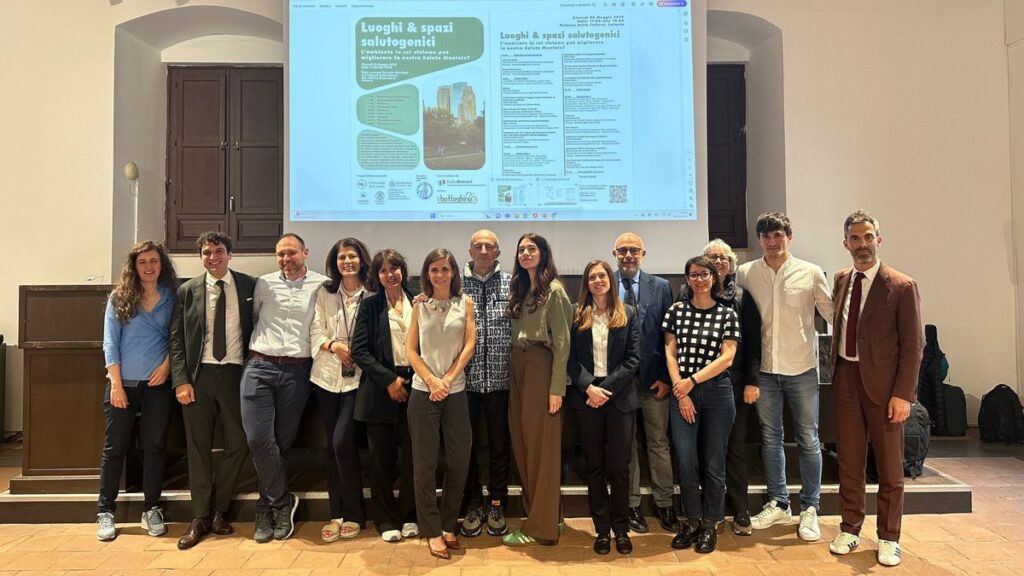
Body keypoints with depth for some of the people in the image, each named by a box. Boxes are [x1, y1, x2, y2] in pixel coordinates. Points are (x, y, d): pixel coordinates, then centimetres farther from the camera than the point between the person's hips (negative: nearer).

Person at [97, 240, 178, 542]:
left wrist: (167, 364, -9)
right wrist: (116, 384, -8)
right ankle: (105, 512, 14)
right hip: (123, 382, -1)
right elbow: (110, 342, -1)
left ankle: (151, 509, 16)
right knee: (114, 447, 3)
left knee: (154, 446, 5)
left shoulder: (171, 298, 6)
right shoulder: (119, 298, 2)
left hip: (158, 383, 1)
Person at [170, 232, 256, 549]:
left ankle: (218, 511, 21)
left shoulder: (249, 286, 3)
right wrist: (181, 380, -6)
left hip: (235, 374, 0)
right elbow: (176, 339, 4)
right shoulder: (187, 291, 5)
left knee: (238, 444, 2)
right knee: (198, 448, 6)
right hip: (199, 376, 0)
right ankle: (200, 518, 18)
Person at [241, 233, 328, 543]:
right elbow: (251, 317, 17)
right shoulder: (263, 284, 9)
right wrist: (251, 351, 13)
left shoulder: (322, 285, 2)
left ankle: (267, 507, 23)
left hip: (297, 371, -1)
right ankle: (282, 502, 10)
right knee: (258, 438, -8)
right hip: (259, 366, 2)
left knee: (282, 442, 6)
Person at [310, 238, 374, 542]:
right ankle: (336, 514, 20)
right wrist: (333, 345, -14)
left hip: (357, 377, -4)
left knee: (342, 442, -12)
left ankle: (354, 514, 7)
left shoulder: (372, 294, -3)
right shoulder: (325, 292, 7)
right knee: (332, 445, 9)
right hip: (327, 375, 4)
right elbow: (315, 330, 3)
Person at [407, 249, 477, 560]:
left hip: (456, 392, 1)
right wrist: (432, 381, -10)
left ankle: (449, 525, 22)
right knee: (424, 463, 1)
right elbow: (411, 350, 2)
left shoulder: (465, 304, 5)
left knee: (459, 460, 4)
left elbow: (469, 345, -1)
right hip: (423, 391, 0)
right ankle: (432, 531, 13)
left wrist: (447, 380, -10)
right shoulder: (419, 306, 6)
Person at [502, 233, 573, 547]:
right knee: (522, 443, 11)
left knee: (541, 445, -2)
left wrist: (556, 388, -15)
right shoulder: (520, 290, 16)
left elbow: (562, 342, -11)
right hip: (517, 367, 8)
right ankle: (546, 514, 25)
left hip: (540, 367, -8)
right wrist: (513, 368, 2)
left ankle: (540, 526, 8)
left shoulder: (554, 290, -6)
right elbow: (515, 333, 14)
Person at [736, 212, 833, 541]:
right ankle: (778, 504, 25)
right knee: (770, 438, 11)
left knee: (808, 440, 6)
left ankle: (810, 509, 19)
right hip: (765, 369, 2)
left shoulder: (810, 273, -3)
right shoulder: (746, 274, 1)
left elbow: (833, 314, 1)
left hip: (802, 368, -2)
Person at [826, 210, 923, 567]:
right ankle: (850, 529, 26)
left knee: (889, 467, 8)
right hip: (846, 380, 4)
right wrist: (835, 363, 8)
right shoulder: (841, 280, 6)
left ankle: (888, 538, 23)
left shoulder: (902, 286, -9)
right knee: (849, 460, 12)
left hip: (883, 384, -4)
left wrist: (903, 394, -14)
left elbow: (913, 345, -10)